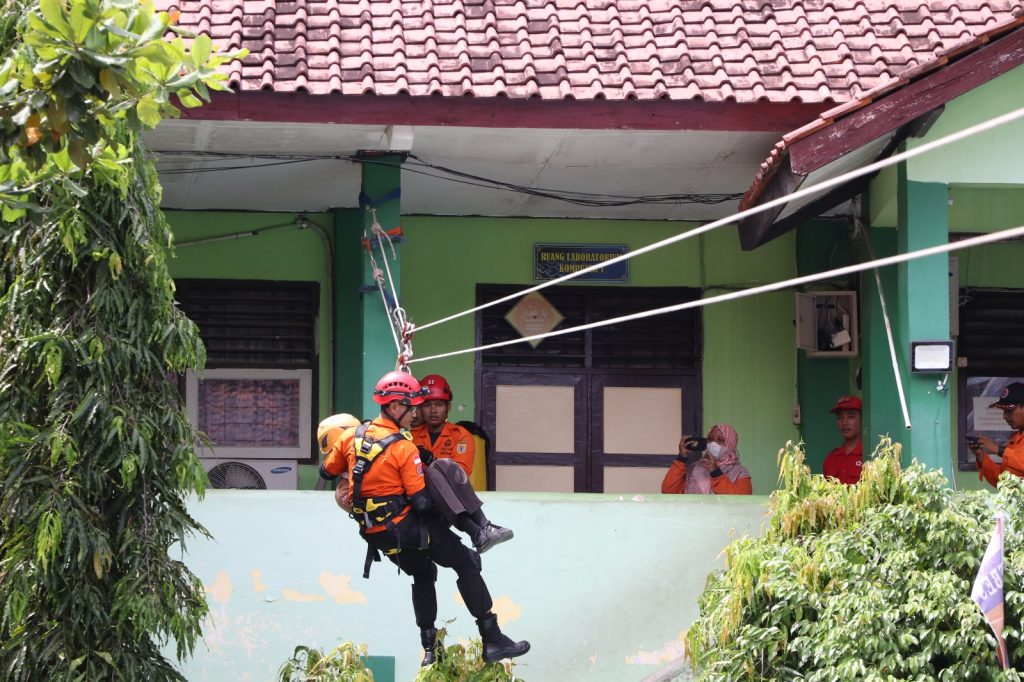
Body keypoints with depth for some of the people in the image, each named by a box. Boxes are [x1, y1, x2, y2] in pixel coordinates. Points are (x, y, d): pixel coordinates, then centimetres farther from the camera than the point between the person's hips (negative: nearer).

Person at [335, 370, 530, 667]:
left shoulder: (354, 436, 1)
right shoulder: (404, 448, -18)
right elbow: (422, 501, -18)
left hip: (372, 530, 7)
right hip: (405, 525, -7)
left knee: (422, 574, 29)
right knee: (467, 563, 4)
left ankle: (429, 648, 27)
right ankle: (492, 640, -1)